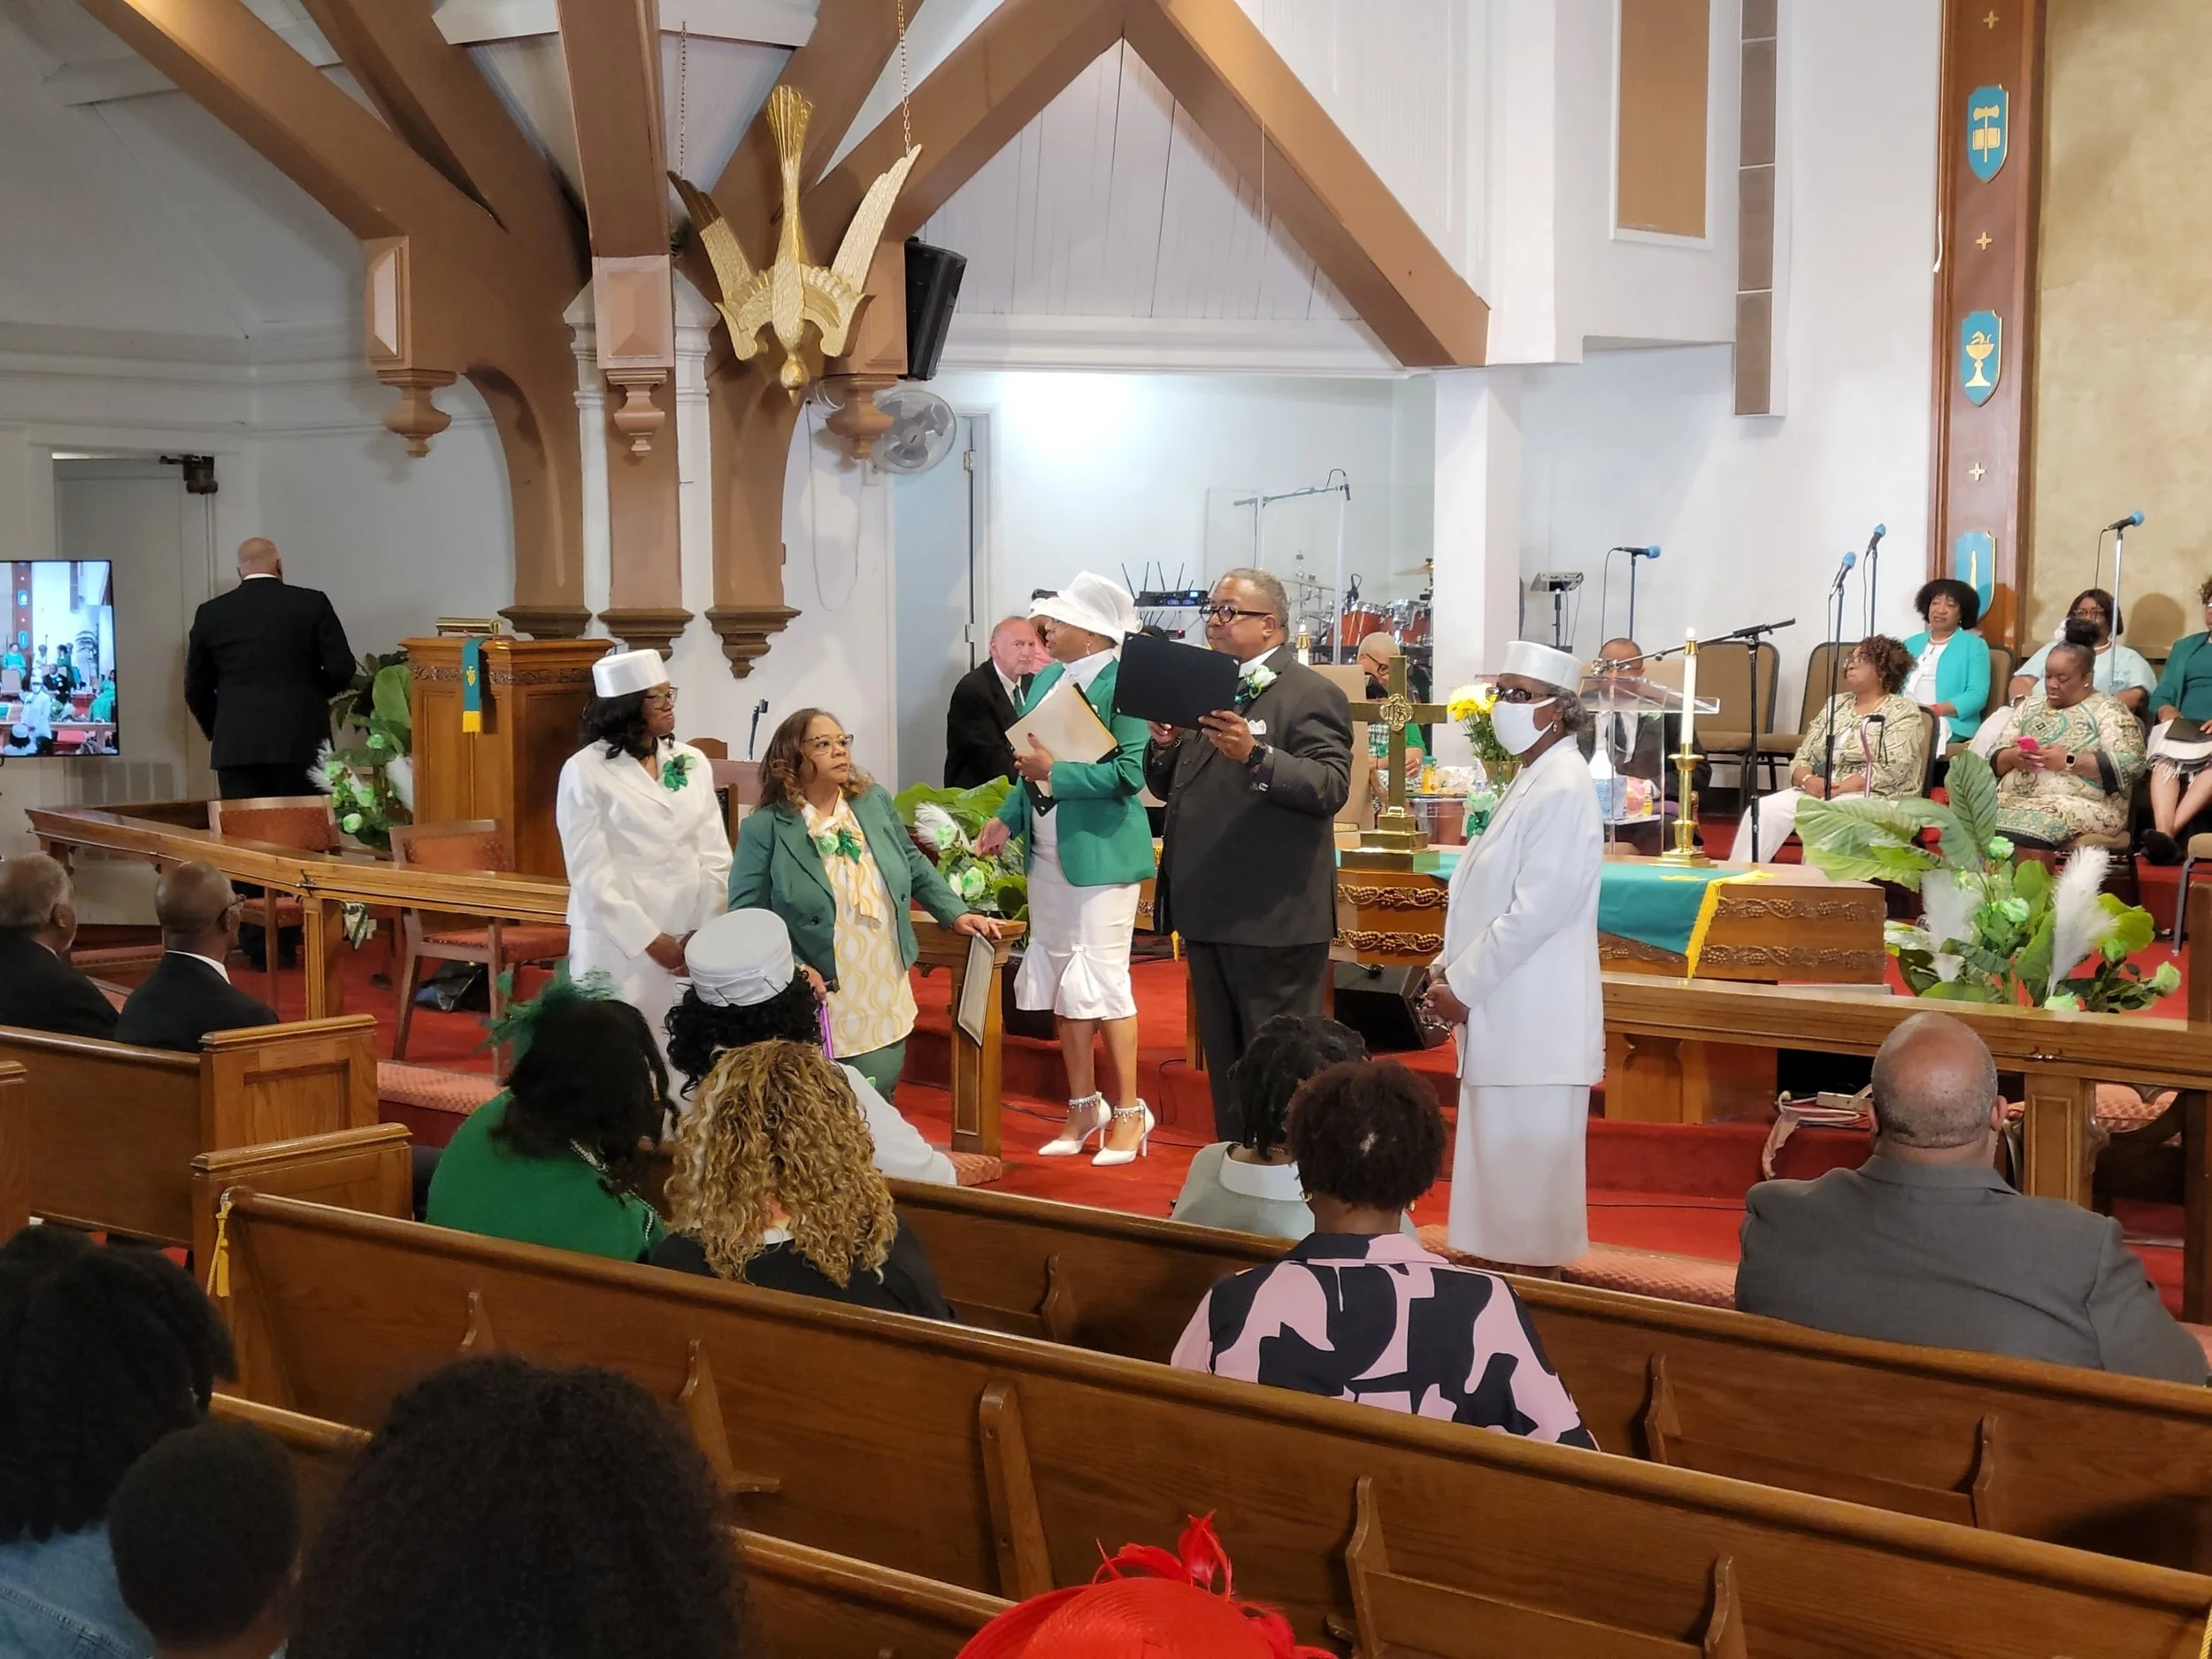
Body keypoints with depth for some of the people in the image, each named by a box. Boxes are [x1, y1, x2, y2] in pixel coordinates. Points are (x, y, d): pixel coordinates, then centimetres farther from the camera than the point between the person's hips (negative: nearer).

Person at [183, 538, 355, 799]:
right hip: (301, 742, -1)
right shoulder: (313, 604, 1)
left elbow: (196, 688, 10)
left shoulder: (211, 613, 6)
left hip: (236, 746, 1)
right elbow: (341, 669, -2)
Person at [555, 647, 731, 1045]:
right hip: (619, 940, -4)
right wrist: (649, 940, -12)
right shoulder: (585, 771, -4)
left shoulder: (693, 763, 9)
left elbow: (714, 856, 7)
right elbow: (591, 873, -8)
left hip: (690, 941, 4)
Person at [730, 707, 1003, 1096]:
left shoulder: (876, 804, 5)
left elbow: (914, 866, 19)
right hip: (818, 1008, -5)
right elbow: (746, 915, -10)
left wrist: (956, 913, 10)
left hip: (885, 1002, 5)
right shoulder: (764, 829, -10)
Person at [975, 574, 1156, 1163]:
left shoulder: (1123, 684, -15)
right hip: (1047, 852, 8)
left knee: (1100, 980, -4)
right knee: (1061, 982, 13)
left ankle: (1129, 1112, 9)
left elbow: (1130, 773, -20)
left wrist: (1054, 772, -22)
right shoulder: (1047, 679, 9)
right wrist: (1007, 820, 4)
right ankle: (1083, 1108, 24)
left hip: (1100, 852, -8)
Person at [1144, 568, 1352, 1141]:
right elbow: (1167, 786, 19)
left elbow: (1331, 788, -20)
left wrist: (1256, 756, -33)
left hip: (1273, 918, -8)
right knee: (1223, 1059, 16)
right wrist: (1164, 747, -2)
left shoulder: (1312, 695, -8)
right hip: (1208, 913, 8)